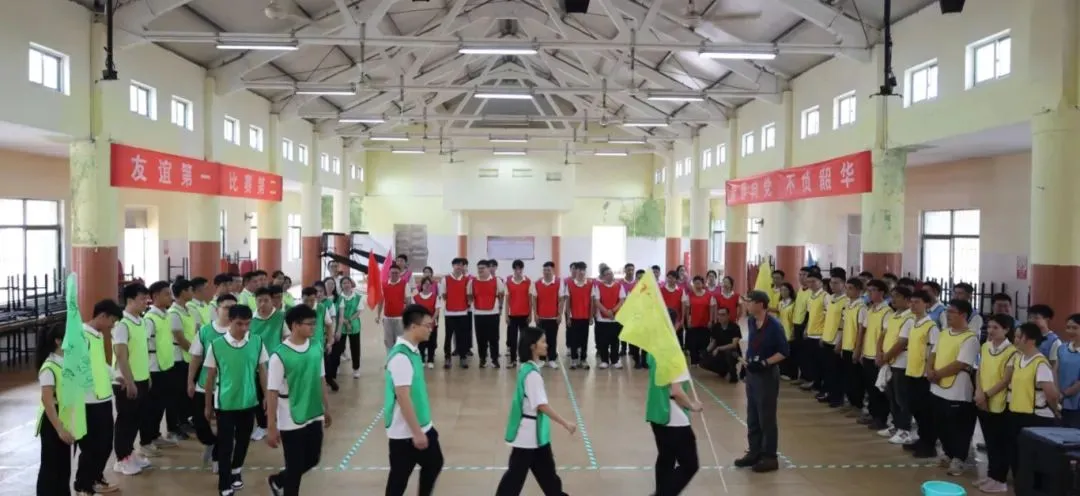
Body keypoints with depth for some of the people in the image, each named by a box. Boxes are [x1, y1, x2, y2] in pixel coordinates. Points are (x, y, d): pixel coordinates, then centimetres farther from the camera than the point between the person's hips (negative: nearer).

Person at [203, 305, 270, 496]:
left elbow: (262, 371, 2)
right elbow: (210, 376, -3)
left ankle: (236, 471, 44)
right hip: (224, 403, -3)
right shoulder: (216, 345, -13)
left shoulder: (257, 342, -8)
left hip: (249, 401, 3)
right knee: (225, 445, 4)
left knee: (243, 441, 19)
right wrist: (208, 405, 3)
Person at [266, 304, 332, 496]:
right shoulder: (279, 356, -19)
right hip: (291, 422, -6)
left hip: (315, 417, 6)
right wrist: (272, 428, -15)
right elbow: (272, 393, -16)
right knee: (295, 468, 6)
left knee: (312, 460, 19)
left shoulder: (316, 348, -2)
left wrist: (326, 409, 13)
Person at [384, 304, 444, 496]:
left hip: (422, 425, 9)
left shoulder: (413, 350, 5)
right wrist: (416, 432, -23)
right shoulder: (401, 357, -25)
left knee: (434, 463, 20)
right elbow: (403, 397, -26)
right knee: (399, 477, 5)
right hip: (405, 431, -9)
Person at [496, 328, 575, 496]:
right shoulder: (532, 373, -25)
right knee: (517, 471, 0)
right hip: (529, 430, -10)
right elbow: (542, 405, -27)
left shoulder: (528, 368, 5)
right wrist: (565, 423, -22)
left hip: (535, 429, 10)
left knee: (545, 467, 21)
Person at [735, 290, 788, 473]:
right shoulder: (751, 322, 1)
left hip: (767, 374, -7)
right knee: (752, 417, 14)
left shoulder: (774, 325, -18)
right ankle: (754, 452, 25)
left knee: (766, 417, 1)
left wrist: (764, 363, -22)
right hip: (751, 373, 7)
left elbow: (784, 352, -14)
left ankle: (770, 457, 12)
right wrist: (747, 361, 9)